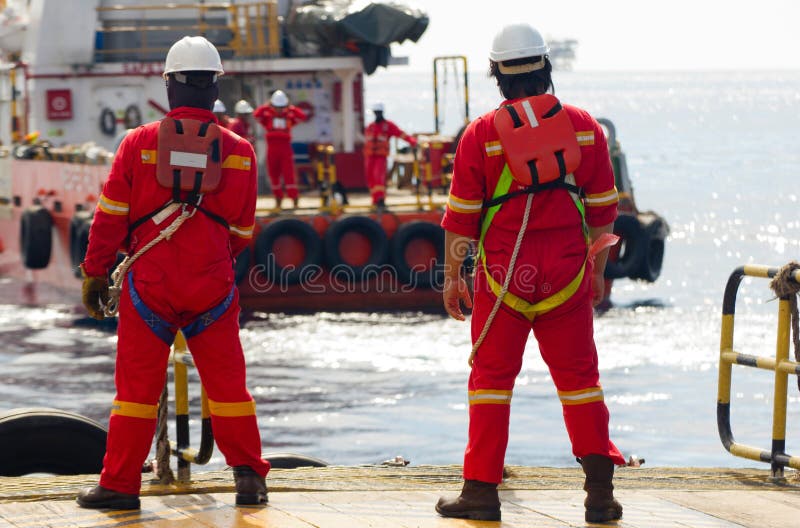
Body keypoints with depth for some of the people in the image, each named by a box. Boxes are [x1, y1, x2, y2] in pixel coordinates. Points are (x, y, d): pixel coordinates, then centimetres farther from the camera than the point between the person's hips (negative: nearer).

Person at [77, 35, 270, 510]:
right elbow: (242, 233, 9)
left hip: (149, 284, -1)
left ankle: (120, 484, 7)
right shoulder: (240, 153, 1)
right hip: (212, 287, 1)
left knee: (138, 384, 5)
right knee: (226, 381, 10)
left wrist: (95, 272, 7)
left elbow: (111, 217, -2)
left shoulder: (139, 143, -5)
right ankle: (248, 475, 10)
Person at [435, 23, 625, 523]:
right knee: (578, 375, 8)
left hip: (502, 274, -2)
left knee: (492, 376, 7)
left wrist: (453, 275, 5)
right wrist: (597, 270, 16)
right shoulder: (584, 127, 1)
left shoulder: (482, 134, -6)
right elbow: (602, 209, 6)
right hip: (568, 272, 2)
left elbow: (461, 214, -4)